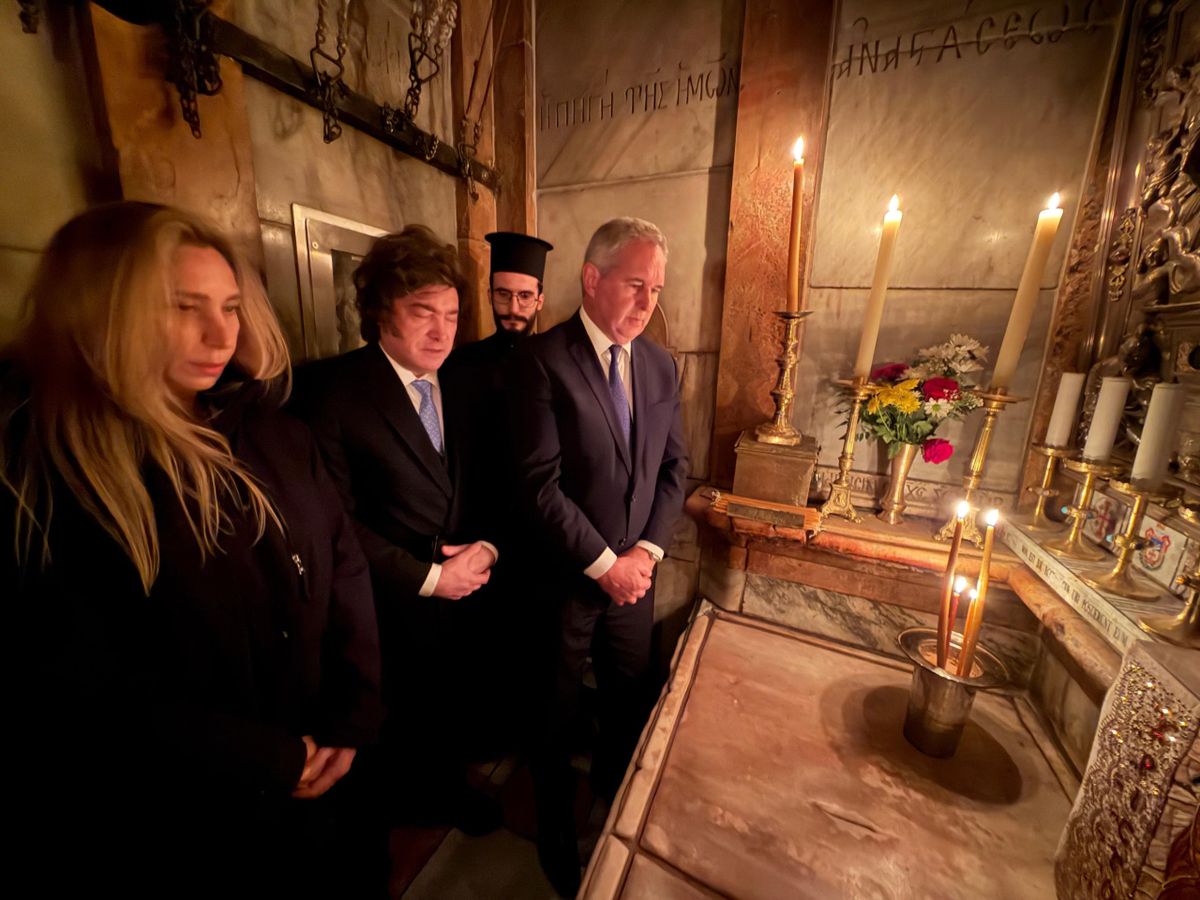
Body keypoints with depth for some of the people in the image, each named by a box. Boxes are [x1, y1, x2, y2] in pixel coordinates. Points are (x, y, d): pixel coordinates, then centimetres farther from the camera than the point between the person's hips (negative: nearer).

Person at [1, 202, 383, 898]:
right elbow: (83, 696, -19)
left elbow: (345, 567, -2)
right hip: (157, 833, -4)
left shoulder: (271, 435, -3)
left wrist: (352, 718, -8)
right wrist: (277, 761, -14)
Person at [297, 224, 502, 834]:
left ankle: (447, 791, 53)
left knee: (453, 712, 24)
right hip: (394, 608, -4)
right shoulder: (334, 389, -16)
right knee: (405, 722, 21)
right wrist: (428, 577, -17)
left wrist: (486, 547, -11)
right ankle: (412, 805, 52)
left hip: (464, 594, 5)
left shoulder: (460, 390, 2)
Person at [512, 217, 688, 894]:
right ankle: (557, 826, 47)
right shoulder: (544, 360, -15)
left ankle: (614, 790, 54)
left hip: (635, 570, 5)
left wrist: (647, 550, -6)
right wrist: (604, 563, -15)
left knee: (632, 698, 23)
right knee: (558, 712, 18)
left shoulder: (661, 365, 3)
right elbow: (542, 484, -19)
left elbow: (675, 467, 5)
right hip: (568, 576, -4)